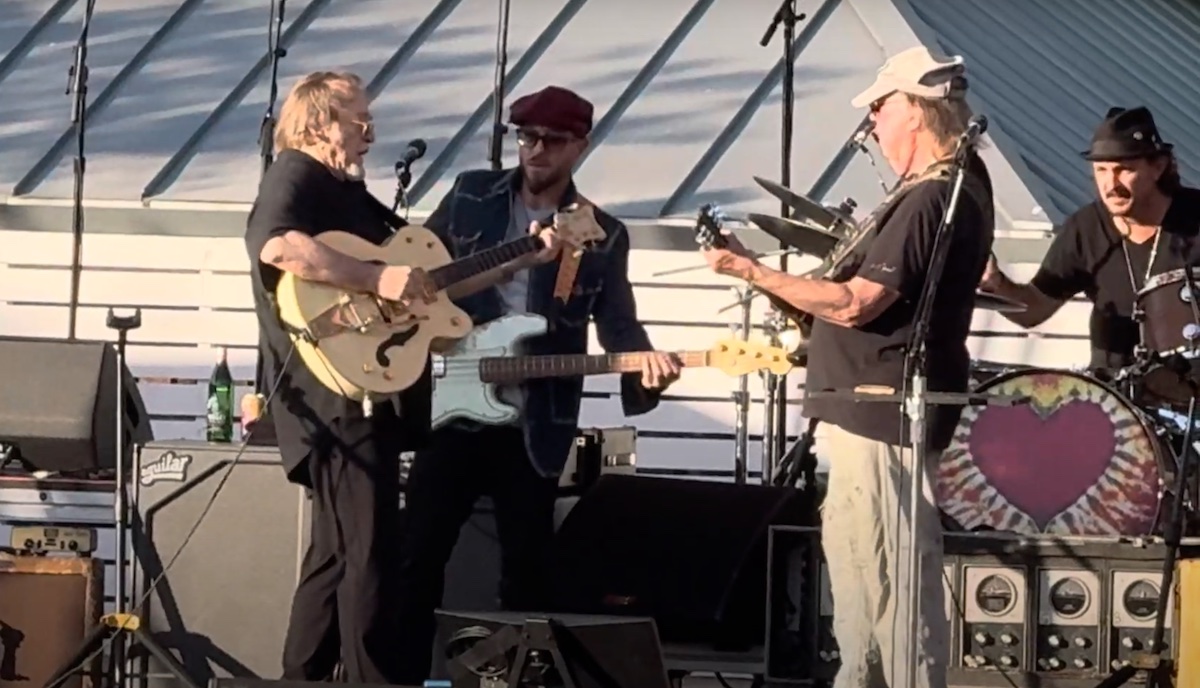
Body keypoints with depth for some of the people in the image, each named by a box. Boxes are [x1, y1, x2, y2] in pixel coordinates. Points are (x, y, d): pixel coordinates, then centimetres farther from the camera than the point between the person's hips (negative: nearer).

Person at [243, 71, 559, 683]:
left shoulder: (354, 195, 22)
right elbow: (276, 246, -29)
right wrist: (377, 279, -27)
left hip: (371, 394, 10)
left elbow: (440, 282, 26)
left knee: (336, 555, 14)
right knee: (368, 556, -11)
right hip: (337, 394, -10)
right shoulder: (296, 175, -6)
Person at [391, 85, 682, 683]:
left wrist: (646, 363, -23)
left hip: (535, 427, -1)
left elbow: (617, 325, -2)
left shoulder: (602, 236, 2)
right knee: (418, 554, 0)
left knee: (526, 568, 4)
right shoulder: (470, 196, 5)